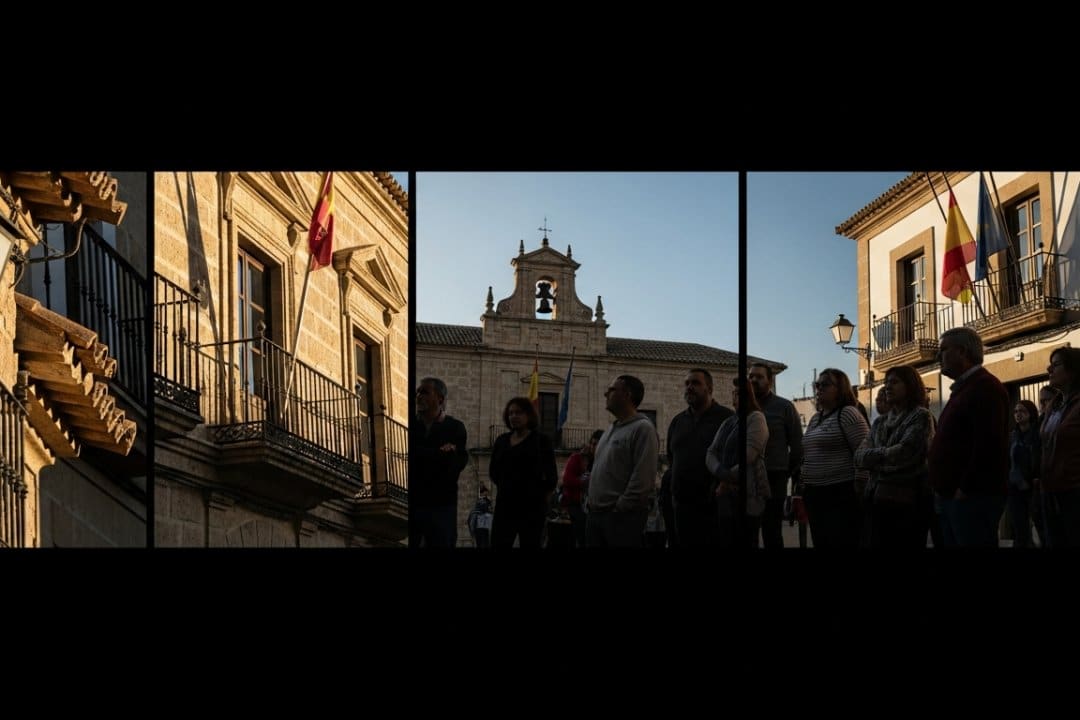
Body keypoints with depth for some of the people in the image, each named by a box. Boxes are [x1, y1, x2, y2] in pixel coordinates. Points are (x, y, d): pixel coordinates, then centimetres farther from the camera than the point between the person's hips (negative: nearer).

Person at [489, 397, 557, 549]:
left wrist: (541, 498, 2)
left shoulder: (541, 441, -2)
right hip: (504, 506, 4)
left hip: (532, 508, -4)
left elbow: (551, 475, -2)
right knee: (497, 546, -2)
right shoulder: (501, 441, 11)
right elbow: (494, 471, 20)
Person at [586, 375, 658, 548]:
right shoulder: (612, 429, 18)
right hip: (595, 514, 9)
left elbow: (643, 479, -18)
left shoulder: (642, 429, -10)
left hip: (623, 516, -8)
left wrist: (619, 508, -17)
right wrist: (593, 502, 12)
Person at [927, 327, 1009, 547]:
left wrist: (965, 490, -20)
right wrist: (944, 489, 15)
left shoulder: (985, 387, -11)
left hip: (973, 497, -10)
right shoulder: (963, 388, 22)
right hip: (951, 496, 10)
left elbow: (988, 446, -22)